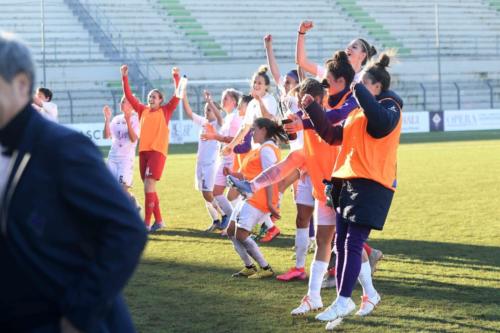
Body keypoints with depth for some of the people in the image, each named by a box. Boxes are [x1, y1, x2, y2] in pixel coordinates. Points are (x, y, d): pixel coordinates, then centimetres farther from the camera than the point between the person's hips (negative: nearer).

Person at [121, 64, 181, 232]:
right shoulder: (143, 110, 15)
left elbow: (178, 96, -3)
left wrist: (176, 77, -13)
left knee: (149, 185, -14)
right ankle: (158, 221, 19)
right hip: (143, 151, 5)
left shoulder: (165, 111, 5)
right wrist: (124, 78, 6)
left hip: (158, 151, -5)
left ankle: (147, 223, -13)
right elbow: (129, 96, 14)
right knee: (149, 187, 9)